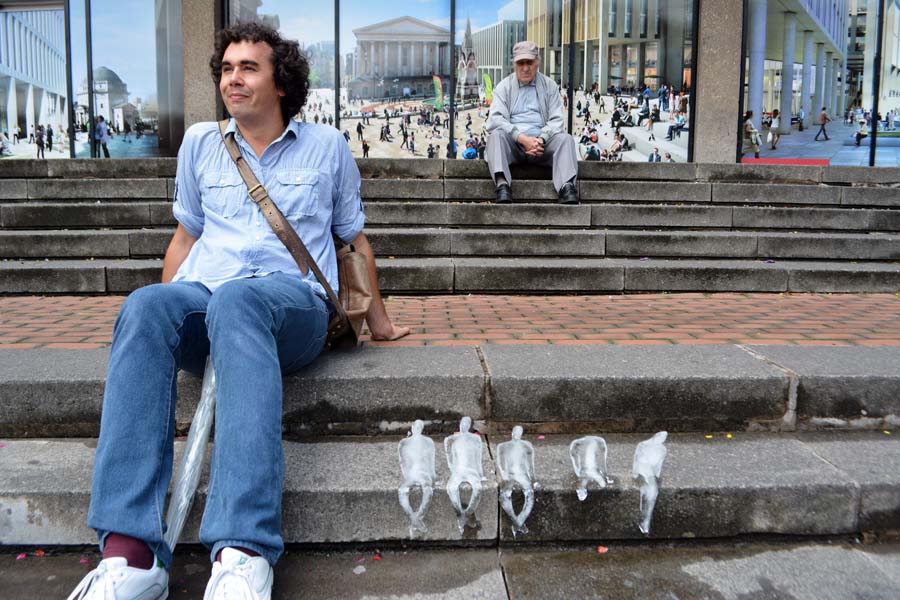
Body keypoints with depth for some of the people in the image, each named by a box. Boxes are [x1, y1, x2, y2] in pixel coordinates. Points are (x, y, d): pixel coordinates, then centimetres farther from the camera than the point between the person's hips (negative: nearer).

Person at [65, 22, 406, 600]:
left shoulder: (328, 146, 18)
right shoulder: (201, 143, 23)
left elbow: (355, 237, 23)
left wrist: (378, 319, 24)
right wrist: (167, 310, 21)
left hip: (294, 301, -2)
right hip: (200, 295, 3)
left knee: (236, 300, -39)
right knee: (144, 306, -34)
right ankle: (130, 552, -41)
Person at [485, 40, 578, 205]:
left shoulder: (549, 85, 14)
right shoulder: (504, 86, 10)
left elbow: (556, 120, 5)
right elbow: (496, 119, -6)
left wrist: (541, 139, -16)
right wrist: (523, 139, -20)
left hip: (542, 142, 1)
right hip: (513, 143, -1)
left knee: (565, 138, -25)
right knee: (496, 135, -30)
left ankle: (567, 187, -42)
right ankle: (502, 185, -48)